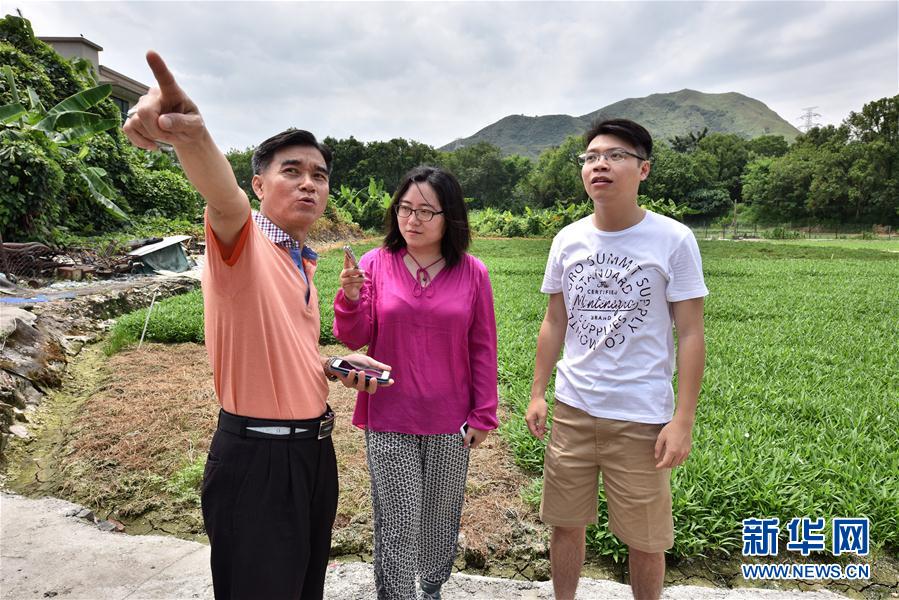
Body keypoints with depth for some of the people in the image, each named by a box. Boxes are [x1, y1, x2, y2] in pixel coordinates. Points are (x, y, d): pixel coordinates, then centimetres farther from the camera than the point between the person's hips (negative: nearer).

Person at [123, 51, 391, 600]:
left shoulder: (304, 264, 13)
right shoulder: (244, 242, -11)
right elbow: (224, 197, -36)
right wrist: (192, 134, -56)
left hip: (314, 447, 8)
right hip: (257, 455, -8)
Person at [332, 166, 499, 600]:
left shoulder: (472, 272, -4)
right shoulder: (375, 264, -4)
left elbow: (483, 348, 1)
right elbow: (355, 338, -4)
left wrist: (483, 414, 1)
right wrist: (350, 298, -23)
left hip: (450, 423, 2)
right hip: (388, 420, -1)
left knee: (440, 519, 19)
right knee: (398, 526, 5)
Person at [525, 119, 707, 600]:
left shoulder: (673, 240, -9)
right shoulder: (568, 240, 2)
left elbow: (690, 335, -8)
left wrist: (683, 420, -11)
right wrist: (537, 393, 5)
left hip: (642, 417, -3)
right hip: (572, 408, 4)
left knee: (644, 539, 12)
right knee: (565, 523, 16)